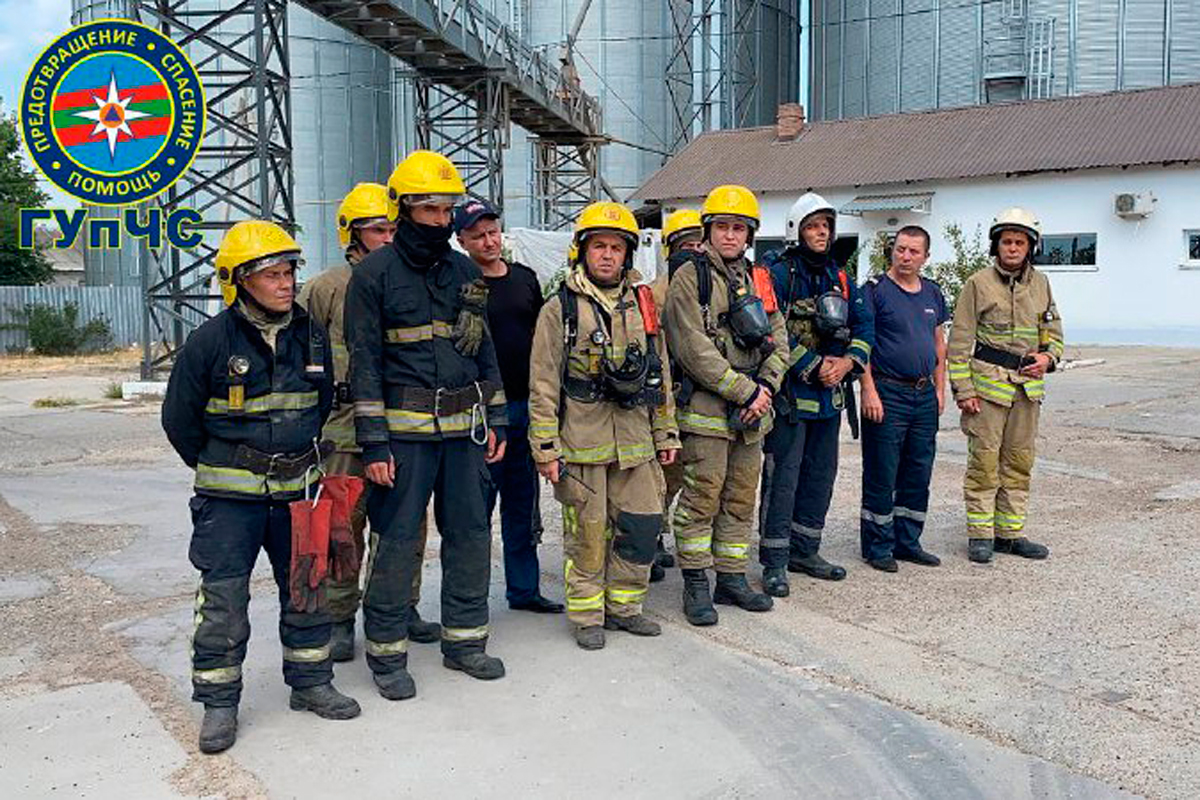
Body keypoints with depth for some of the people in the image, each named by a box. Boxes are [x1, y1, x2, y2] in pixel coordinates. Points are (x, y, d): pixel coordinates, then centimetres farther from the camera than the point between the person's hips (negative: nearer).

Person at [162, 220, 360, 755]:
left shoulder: (311, 334, 3)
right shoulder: (211, 341, -10)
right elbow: (179, 418, 0)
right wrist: (219, 469, 7)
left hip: (299, 490, 4)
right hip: (230, 497, -4)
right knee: (223, 599, -1)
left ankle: (310, 684, 28)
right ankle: (219, 702, 14)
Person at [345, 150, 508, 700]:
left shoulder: (464, 272, 12)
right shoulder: (374, 273, -4)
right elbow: (364, 363, -7)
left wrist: (495, 421, 11)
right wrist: (373, 443, -12)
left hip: (464, 428, 5)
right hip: (405, 430, -5)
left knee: (470, 533, 10)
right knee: (396, 540, -1)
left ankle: (465, 640, 24)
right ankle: (386, 653, 14)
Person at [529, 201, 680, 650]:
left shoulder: (643, 305, 12)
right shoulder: (561, 309, -2)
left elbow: (661, 373, 18)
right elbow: (543, 384, -4)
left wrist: (666, 433, 14)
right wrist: (546, 448, -9)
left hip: (635, 440, 5)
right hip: (581, 441, -4)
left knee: (642, 525, 7)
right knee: (587, 531, 3)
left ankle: (623, 607, 24)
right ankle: (587, 616, 18)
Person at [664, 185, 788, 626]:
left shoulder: (757, 279, 15)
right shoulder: (690, 277, -6)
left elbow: (778, 340, 12)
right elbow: (695, 350, -15)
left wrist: (765, 386, -6)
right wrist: (745, 391, -16)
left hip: (752, 409, 7)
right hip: (707, 407, -6)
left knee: (741, 500, 13)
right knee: (702, 498, -1)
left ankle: (732, 579, 24)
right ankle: (696, 585, 10)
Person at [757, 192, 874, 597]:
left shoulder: (840, 278, 14)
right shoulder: (779, 274, -8)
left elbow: (863, 325, 12)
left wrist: (848, 362, -7)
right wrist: (815, 366, -17)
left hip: (830, 394, 8)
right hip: (790, 392, -8)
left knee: (821, 473, 14)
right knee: (782, 476, -4)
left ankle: (804, 550, 27)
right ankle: (774, 561, 4)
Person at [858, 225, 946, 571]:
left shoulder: (933, 293, 13)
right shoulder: (876, 289, -6)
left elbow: (939, 342, 19)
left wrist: (940, 389, 12)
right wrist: (869, 391, -17)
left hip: (925, 395, 7)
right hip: (887, 393, -6)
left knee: (919, 474, 12)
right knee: (881, 476, -1)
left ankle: (907, 541, 23)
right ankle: (878, 547, 9)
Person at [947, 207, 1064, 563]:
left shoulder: (1040, 284, 12)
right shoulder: (978, 283, -3)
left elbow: (1053, 330, 21)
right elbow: (960, 341, -5)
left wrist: (1048, 357, -1)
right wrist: (964, 390, -11)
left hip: (1028, 386, 5)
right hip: (988, 383, -5)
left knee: (1019, 462, 10)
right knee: (984, 462, -4)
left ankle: (1011, 532, 20)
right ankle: (980, 534, 6)